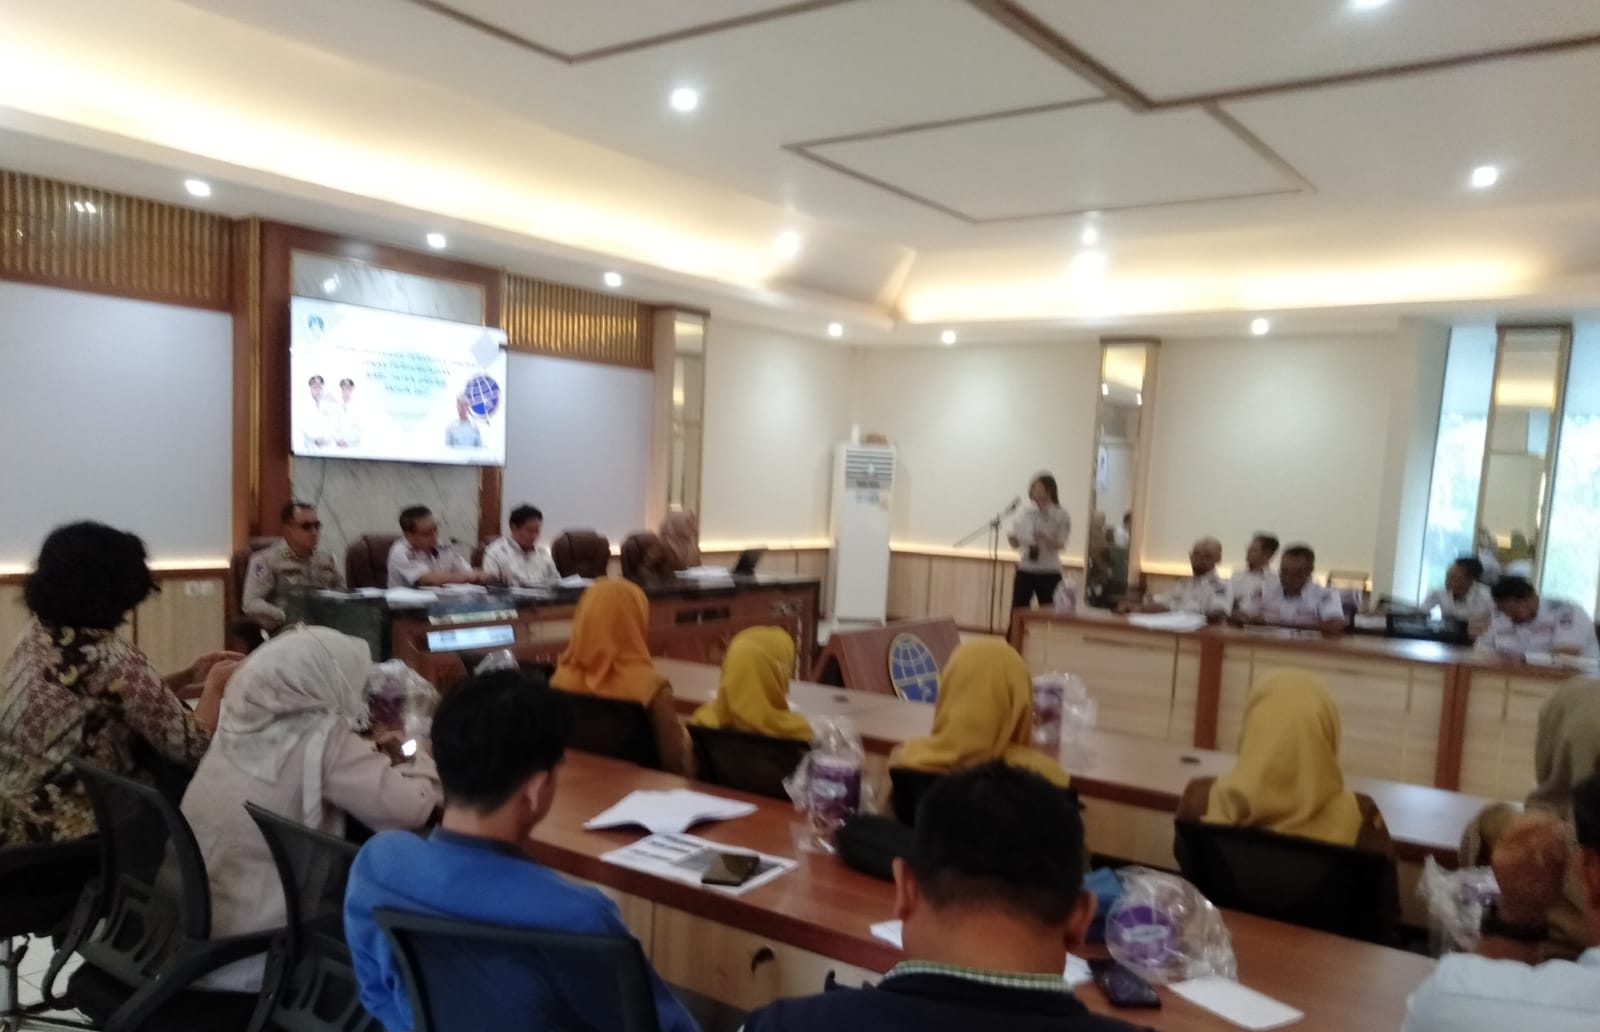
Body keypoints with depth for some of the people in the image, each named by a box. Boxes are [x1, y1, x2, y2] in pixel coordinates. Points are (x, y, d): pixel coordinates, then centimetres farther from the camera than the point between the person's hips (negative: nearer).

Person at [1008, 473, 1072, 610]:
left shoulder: (1061, 516, -4)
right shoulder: (1026, 515, 6)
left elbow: (1060, 544, -15)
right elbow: (1016, 544, 10)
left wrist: (1045, 539, -34)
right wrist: (1011, 539, -13)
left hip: (1048, 573, -3)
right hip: (1025, 570, 3)